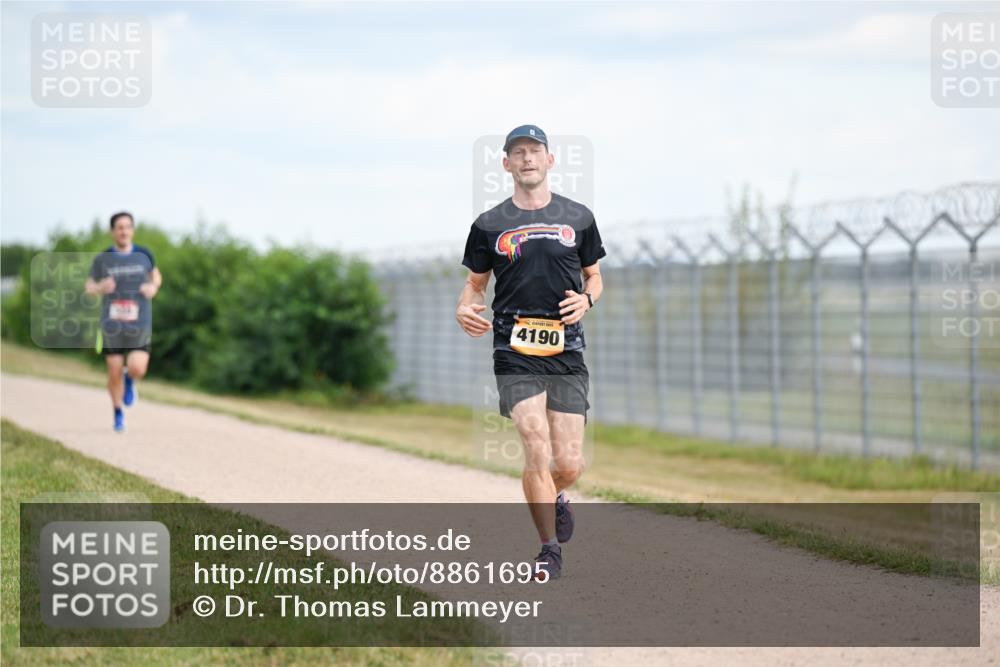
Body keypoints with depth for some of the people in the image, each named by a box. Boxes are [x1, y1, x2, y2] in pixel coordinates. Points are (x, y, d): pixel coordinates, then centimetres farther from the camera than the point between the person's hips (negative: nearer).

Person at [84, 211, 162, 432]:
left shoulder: (144, 255, 2)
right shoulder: (102, 259, -1)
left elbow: (156, 275, 20)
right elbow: (89, 287, 9)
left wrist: (154, 287, -3)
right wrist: (100, 287, -14)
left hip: (139, 324, 0)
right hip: (112, 323, 0)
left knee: (137, 369, -14)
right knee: (114, 371, 1)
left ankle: (130, 380, 25)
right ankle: (118, 414, 25)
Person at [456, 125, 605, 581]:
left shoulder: (578, 218, 10)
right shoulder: (490, 225, 8)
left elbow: (594, 276, 19)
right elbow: (476, 282, 16)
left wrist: (586, 299, -4)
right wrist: (464, 308, -7)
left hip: (567, 352, 1)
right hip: (515, 351, -1)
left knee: (569, 464, -2)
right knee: (537, 448, -15)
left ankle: (553, 499, 35)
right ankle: (550, 550, -1)